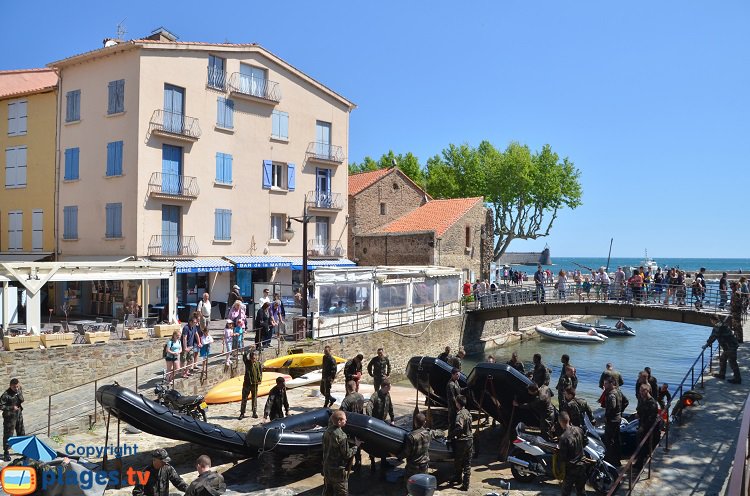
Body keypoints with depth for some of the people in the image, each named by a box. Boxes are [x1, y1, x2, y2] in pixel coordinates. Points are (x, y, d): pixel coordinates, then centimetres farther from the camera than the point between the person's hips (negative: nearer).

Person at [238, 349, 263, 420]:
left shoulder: (258, 364, 0)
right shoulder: (247, 363, -6)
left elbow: (260, 372, 10)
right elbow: (244, 356, -24)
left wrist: (260, 380, -1)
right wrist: (249, 350, -22)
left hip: (255, 384, 2)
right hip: (247, 383, -2)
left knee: (254, 399, 10)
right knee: (244, 399, 2)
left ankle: (254, 413, 18)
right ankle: (242, 413, 8)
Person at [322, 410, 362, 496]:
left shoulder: (327, 432, -3)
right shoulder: (341, 436, -25)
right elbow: (347, 454, -19)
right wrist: (356, 446, -6)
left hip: (326, 467, 7)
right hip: (338, 471, -7)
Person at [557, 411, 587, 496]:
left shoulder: (563, 437, -29)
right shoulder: (579, 430, -9)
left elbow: (562, 457, -24)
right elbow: (585, 442, 10)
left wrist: (557, 453, -5)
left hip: (571, 468, -6)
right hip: (581, 465, 6)